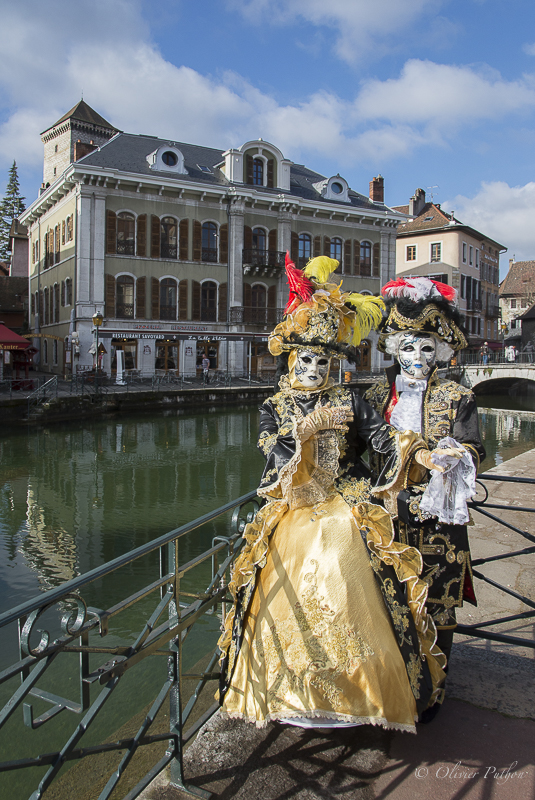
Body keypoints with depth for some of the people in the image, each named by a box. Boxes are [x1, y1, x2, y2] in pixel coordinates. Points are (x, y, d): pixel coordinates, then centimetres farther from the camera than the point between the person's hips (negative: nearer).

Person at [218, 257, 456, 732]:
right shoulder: (275, 408, 8)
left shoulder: (349, 401, 5)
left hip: (344, 509, -1)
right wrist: (315, 423, -18)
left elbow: (384, 438, -8)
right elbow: (276, 449, -9)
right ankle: (294, 693, 13)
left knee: (340, 579, -18)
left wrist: (425, 457, -24)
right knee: (292, 590, -8)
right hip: (294, 511, 1)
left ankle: (348, 689, 1)